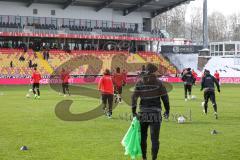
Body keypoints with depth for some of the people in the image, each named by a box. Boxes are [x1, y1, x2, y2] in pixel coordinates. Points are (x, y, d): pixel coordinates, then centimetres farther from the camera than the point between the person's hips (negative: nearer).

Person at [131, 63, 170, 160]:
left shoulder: (139, 83, 3)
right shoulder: (158, 83, -3)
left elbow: (134, 97, -1)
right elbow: (165, 97, -3)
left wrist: (134, 112, 2)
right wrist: (167, 110, 8)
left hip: (143, 113, 3)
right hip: (155, 113, -2)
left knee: (142, 137, 15)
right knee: (154, 138, 1)